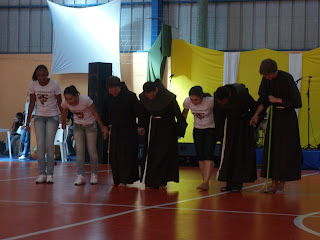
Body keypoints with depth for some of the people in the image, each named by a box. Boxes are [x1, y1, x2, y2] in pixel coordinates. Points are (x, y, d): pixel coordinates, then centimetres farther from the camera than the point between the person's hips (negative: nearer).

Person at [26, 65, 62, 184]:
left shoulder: (54, 84, -11)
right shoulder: (33, 85, -3)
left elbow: (59, 103, -4)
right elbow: (32, 103, 5)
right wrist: (28, 120, 4)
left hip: (52, 116, -3)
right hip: (39, 116, 3)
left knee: (49, 145, -9)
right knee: (40, 145, -4)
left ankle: (50, 174, -1)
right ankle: (42, 174, -1)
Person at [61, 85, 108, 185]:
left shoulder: (86, 100, -32)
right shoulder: (65, 102, -20)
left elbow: (95, 113, -19)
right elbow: (64, 113, 3)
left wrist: (102, 127, -11)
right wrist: (63, 124, 19)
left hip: (90, 125, -3)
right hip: (78, 126, 3)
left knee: (92, 150, 1)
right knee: (79, 150, -7)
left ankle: (94, 174, 16)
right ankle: (80, 175, -9)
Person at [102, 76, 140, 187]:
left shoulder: (130, 96, -12)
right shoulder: (108, 98, 2)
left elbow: (138, 112, -4)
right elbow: (105, 114, 16)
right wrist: (107, 125, 10)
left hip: (128, 129, -4)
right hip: (115, 130, 4)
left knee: (126, 156, -6)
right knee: (114, 156, 4)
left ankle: (124, 180, -4)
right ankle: (116, 180, 12)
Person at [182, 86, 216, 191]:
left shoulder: (210, 101, -25)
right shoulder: (187, 101, -14)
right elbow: (184, 113, 6)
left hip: (211, 129, -4)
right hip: (197, 130, 4)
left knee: (208, 155, -17)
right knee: (200, 156, 0)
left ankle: (205, 182, -23)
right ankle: (205, 182, 6)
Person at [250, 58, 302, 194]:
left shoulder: (287, 79, -17)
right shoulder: (266, 80, 0)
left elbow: (296, 101, -17)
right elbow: (263, 100, 11)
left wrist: (277, 100, -16)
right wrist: (256, 114, -2)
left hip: (287, 117, -6)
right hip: (274, 116, 6)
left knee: (285, 151, -3)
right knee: (271, 149, 3)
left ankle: (282, 183, 4)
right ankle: (274, 182, 9)